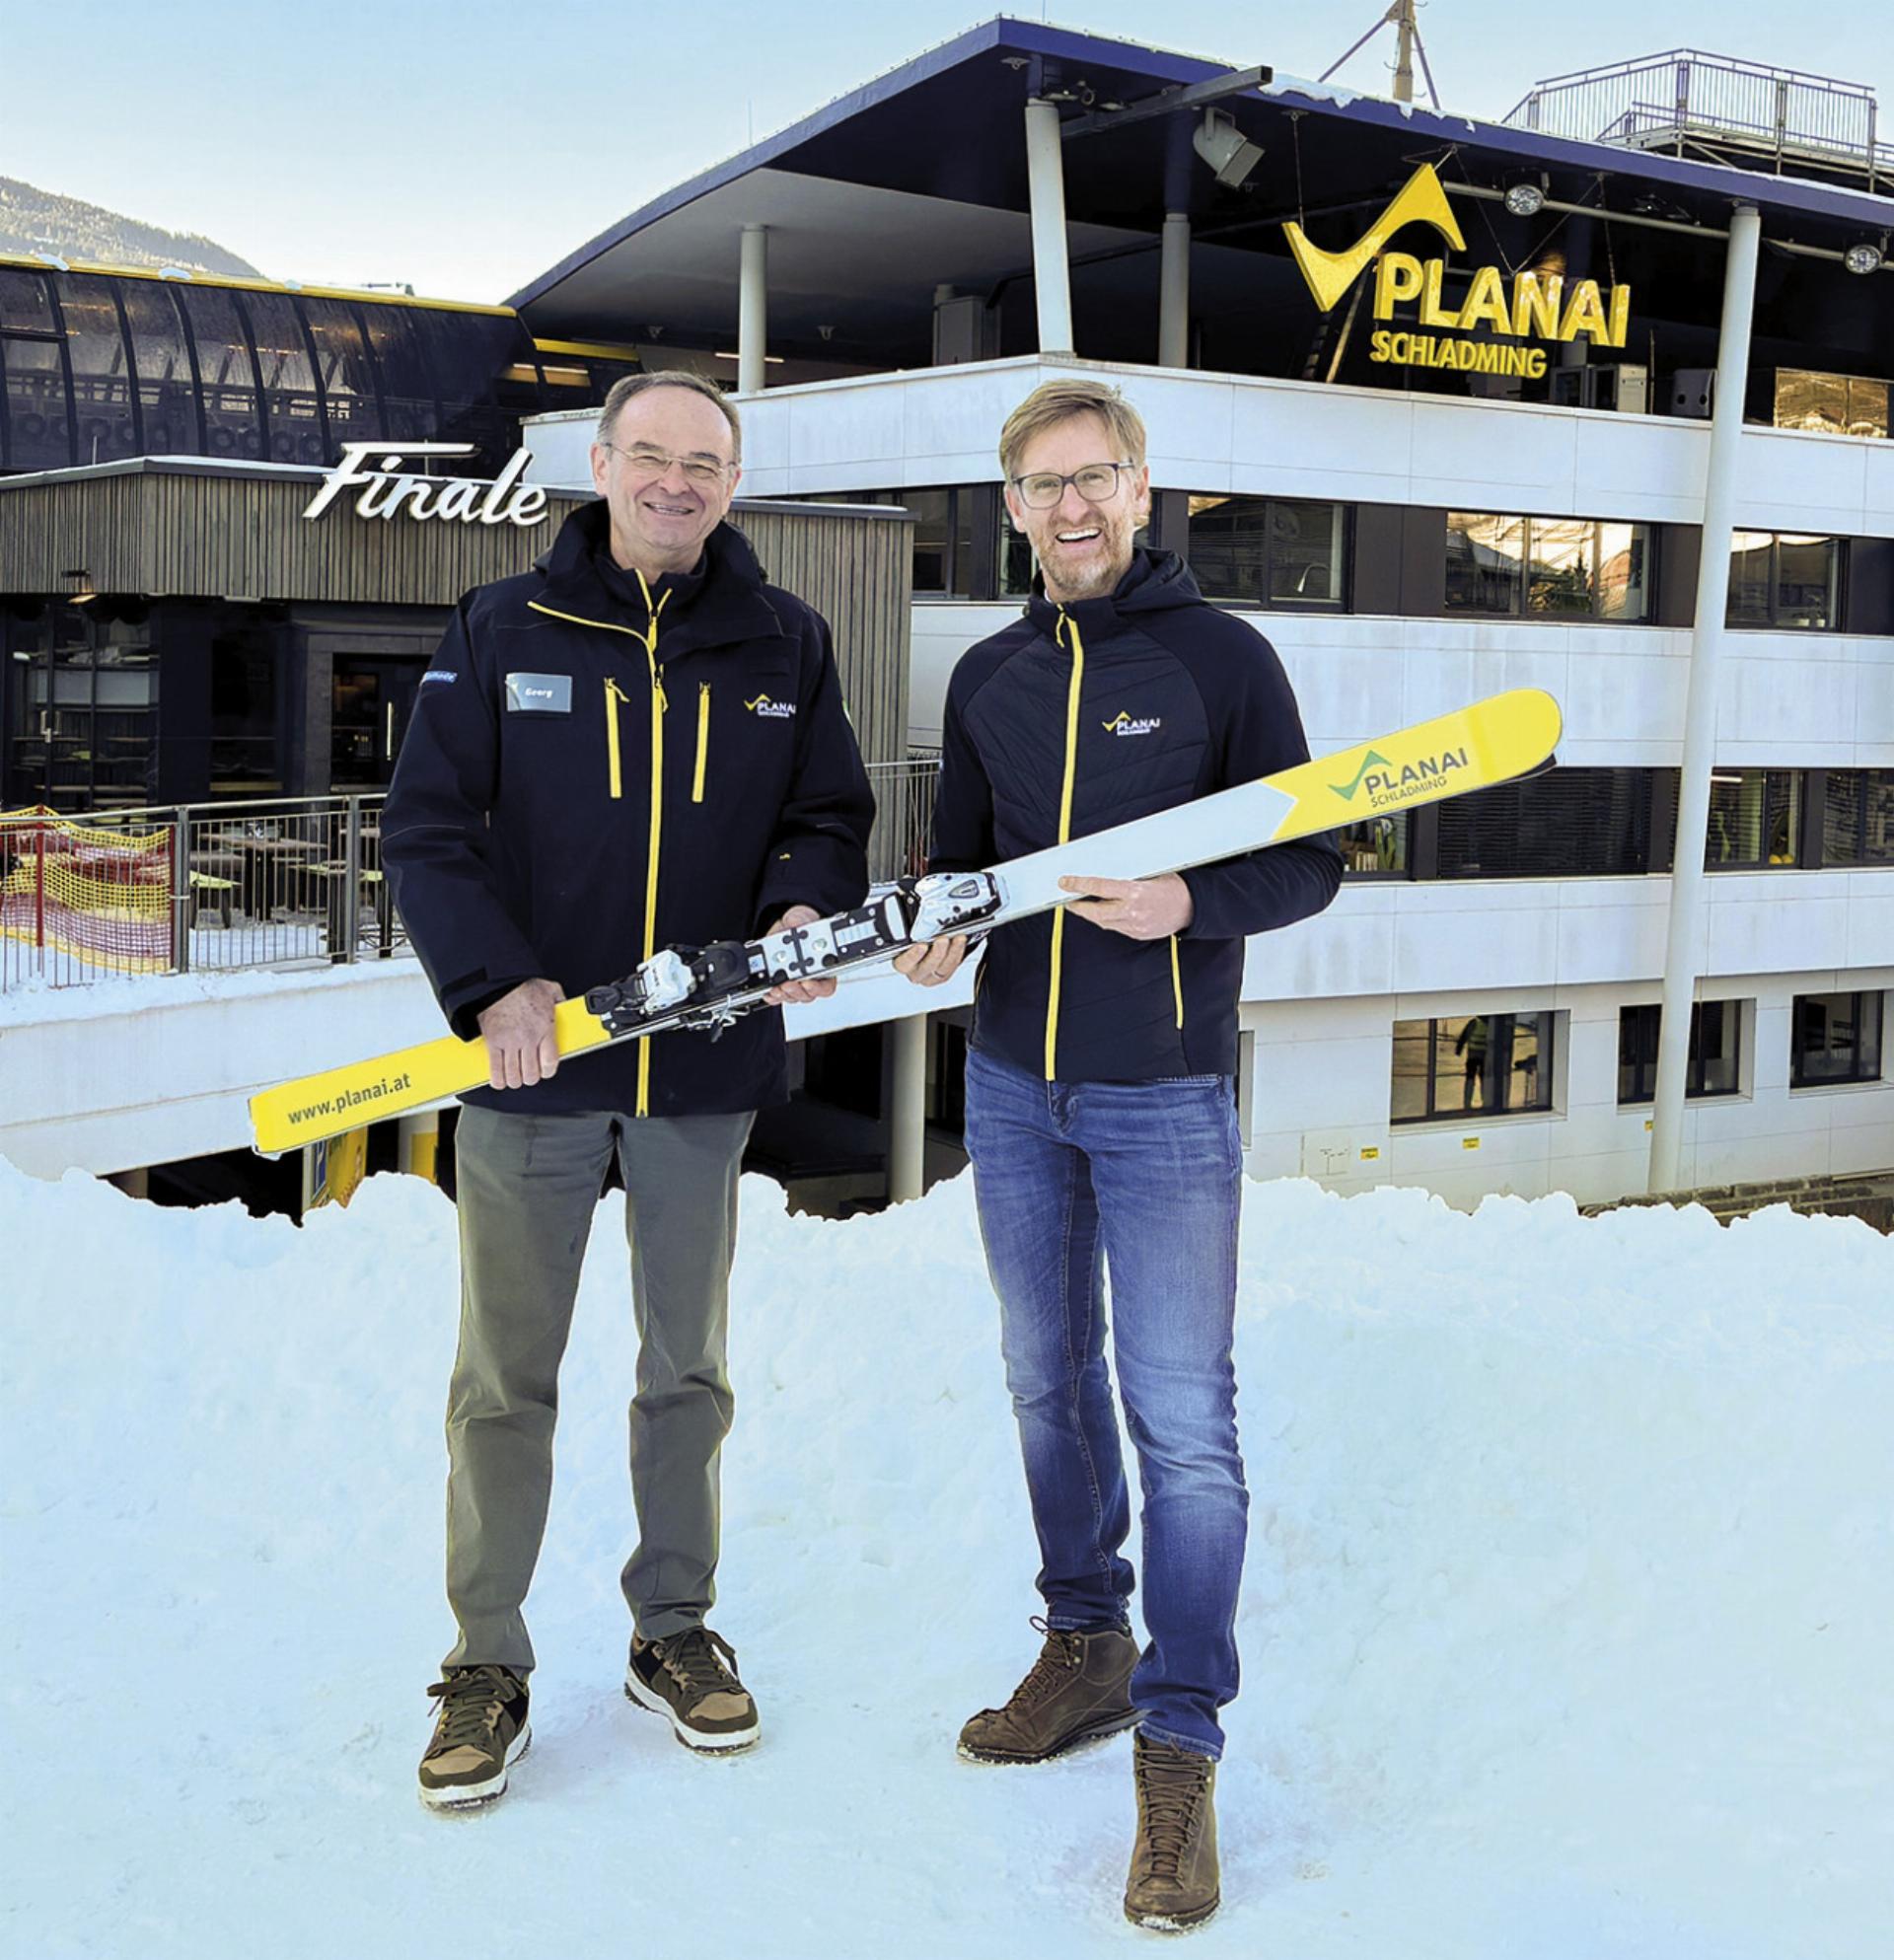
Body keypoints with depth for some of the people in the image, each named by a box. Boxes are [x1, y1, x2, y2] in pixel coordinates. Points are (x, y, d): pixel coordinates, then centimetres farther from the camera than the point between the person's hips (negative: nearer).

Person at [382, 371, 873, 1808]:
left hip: (705, 1067, 2)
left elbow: (831, 815, 9)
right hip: (530, 1060, -2)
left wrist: (807, 910, -14)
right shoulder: (501, 631, 0)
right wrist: (494, 983, -21)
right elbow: (427, 828, -5)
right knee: (506, 1378, 5)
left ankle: (675, 1630, 31)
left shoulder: (785, 642, 5)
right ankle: (488, 1662, 19)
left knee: (689, 1367, 14)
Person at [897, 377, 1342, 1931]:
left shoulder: (1222, 656, -5)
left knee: (1182, 1422, -5)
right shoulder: (988, 678, 9)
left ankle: (1181, 1743, 7)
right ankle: (1087, 1646, 34)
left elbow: (1310, 860, -4)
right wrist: (937, 923, -5)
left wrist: (1191, 901, -22)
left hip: (1164, 1100, -5)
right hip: (1013, 1088, 5)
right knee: (1049, 1382, 16)